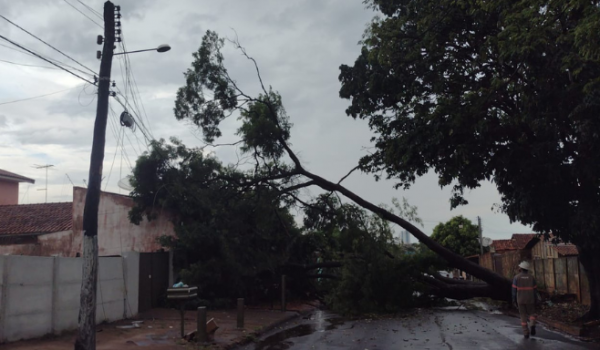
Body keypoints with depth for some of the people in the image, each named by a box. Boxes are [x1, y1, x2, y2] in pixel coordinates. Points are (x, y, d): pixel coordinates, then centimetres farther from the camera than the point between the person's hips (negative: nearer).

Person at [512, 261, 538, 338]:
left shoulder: (516, 277, -8)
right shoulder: (531, 277, -3)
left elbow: (514, 290, -6)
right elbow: (535, 290, -1)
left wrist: (514, 301, 3)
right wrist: (535, 301, 8)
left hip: (520, 300, 0)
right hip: (530, 300, 1)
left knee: (523, 316, 10)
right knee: (531, 314, 18)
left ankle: (526, 333, 7)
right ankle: (532, 325, -9)